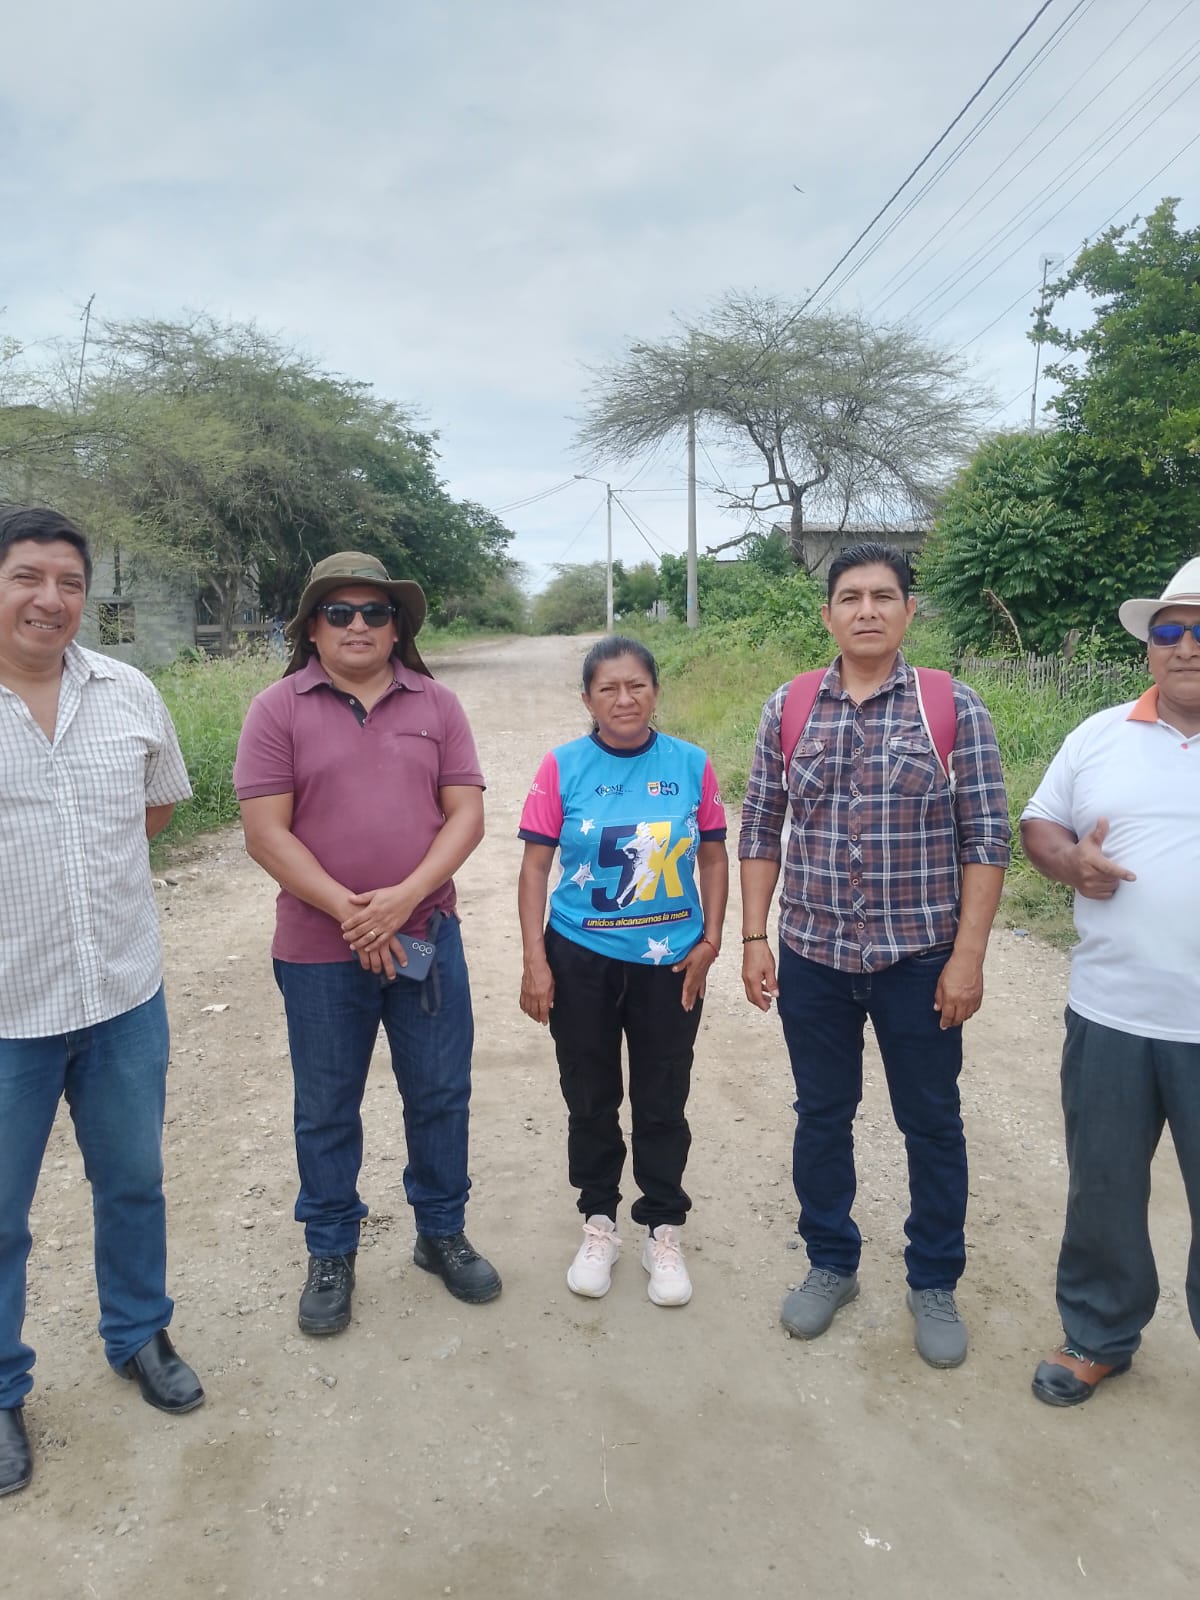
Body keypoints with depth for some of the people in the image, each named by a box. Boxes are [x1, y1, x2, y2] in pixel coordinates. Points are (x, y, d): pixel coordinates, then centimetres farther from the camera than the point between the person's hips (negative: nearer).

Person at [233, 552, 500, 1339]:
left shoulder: (436, 704, 2)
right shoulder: (278, 708, -4)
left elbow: (466, 815, -3)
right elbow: (265, 831, -9)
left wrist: (402, 899, -16)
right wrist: (348, 910, -17)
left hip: (426, 937, 2)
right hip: (318, 949, -1)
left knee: (441, 1095, 13)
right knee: (327, 1109, 13)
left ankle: (443, 1234, 35)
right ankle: (331, 1255, 34)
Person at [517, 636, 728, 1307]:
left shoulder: (692, 765, -4)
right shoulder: (563, 767, -6)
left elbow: (713, 857, 5)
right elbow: (536, 863, -4)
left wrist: (711, 940, -2)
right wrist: (534, 960, -8)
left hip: (670, 961, 0)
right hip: (581, 960, 0)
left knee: (663, 1102, 11)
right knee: (590, 1099, 14)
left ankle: (664, 1231, 30)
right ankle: (600, 1223, 34)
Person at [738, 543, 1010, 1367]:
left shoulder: (955, 708, -6)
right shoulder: (786, 709, 1)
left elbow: (986, 839, -6)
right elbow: (761, 832, 4)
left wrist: (967, 956, -10)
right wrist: (754, 939, 0)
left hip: (920, 959, -2)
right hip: (812, 958, 2)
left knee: (933, 1125, 12)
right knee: (822, 1115, 15)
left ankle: (935, 1283, 33)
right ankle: (831, 1265, 37)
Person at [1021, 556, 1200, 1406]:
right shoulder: (1100, 735, 5)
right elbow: (1038, 822, 12)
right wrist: (1071, 861, -10)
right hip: (1110, 1015, 3)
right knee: (1102, 1186, 16)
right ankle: (1100, 1335, 38)